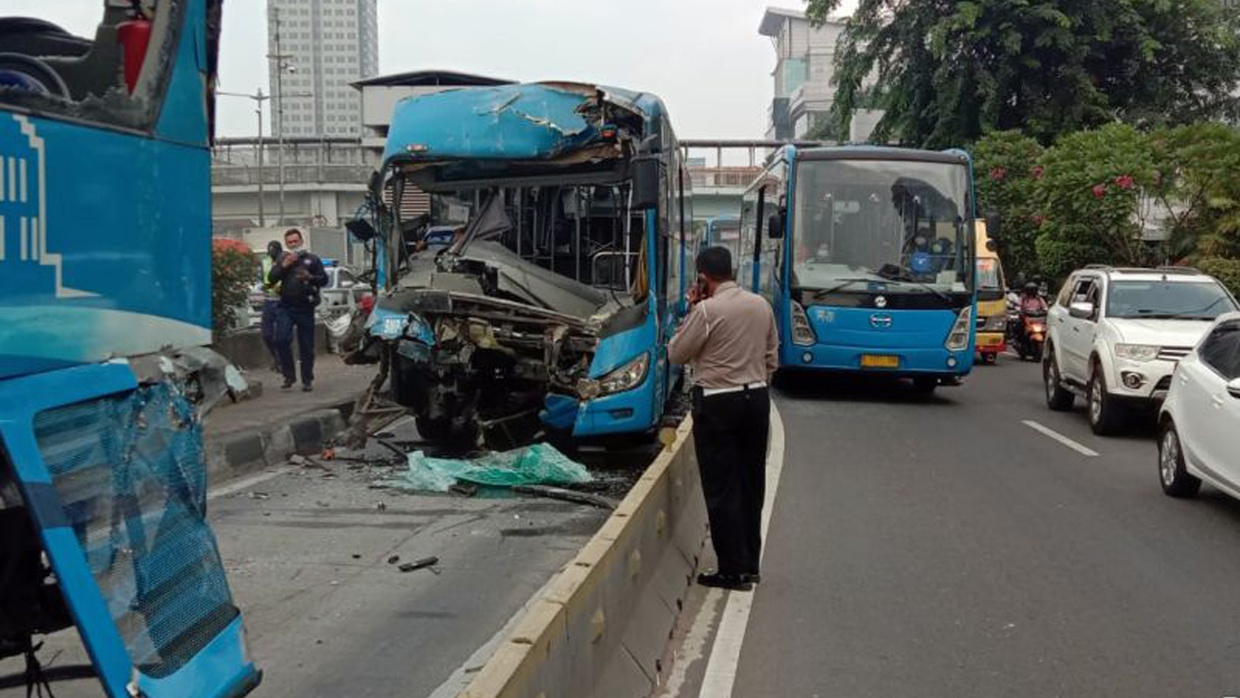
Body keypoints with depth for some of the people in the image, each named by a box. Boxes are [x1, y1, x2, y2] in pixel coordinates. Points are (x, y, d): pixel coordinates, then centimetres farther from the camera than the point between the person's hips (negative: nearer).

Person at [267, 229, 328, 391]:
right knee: (281, 340, -13)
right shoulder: (283, 259, 13)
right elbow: (271, 279, 5)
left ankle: (307, 380, 9)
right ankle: (289, 375, 2)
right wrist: (283, 266, -9)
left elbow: (324, 280, 3)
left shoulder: (312, 259, 7)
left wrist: (310, 277, -16)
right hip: (286, 306, 2)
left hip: (305, 308, -2)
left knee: (306, 346, 1)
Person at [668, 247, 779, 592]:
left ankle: (734, 570, 2)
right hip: (756, 398, 6)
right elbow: (772, 358, 12)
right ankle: (750, 563, 22)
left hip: (717, 404, -6)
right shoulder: (761, 305, 5)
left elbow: (676, 354, -5)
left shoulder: (707, 310, -15)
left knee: (722, 489, 0)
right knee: (752, 484, 13)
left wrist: (691, 312, 1)